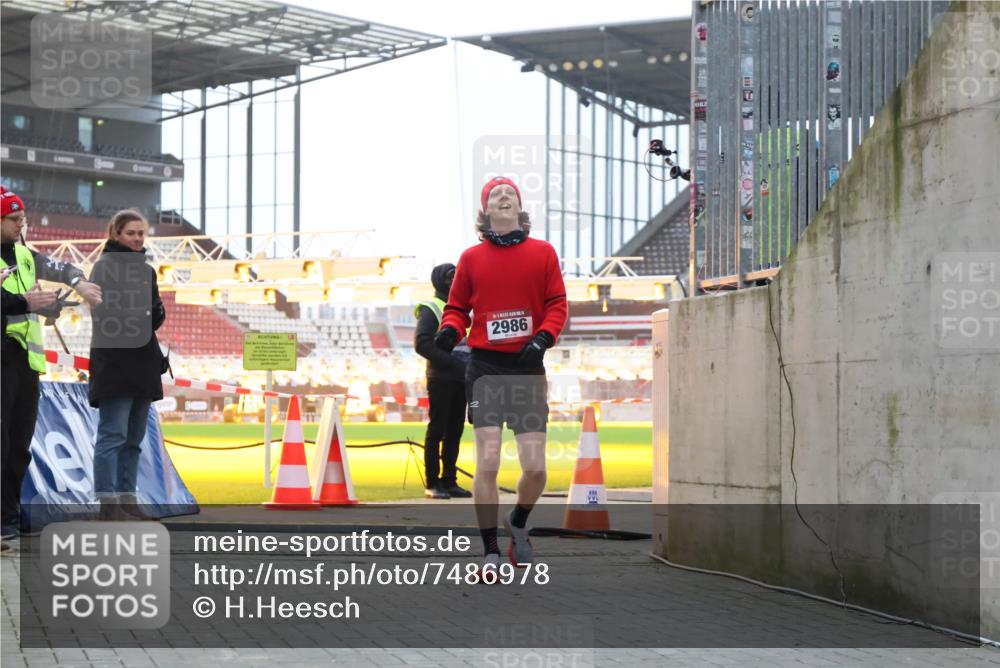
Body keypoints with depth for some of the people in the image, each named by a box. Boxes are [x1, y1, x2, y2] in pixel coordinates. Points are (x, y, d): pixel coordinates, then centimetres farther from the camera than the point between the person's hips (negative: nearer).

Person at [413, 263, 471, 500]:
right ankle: (432, 483, -1)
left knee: (455, 431, 7)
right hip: (440, 380, -7)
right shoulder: (430, 309, -4)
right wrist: (452, 361, -19)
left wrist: (470, 362, 5)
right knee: (437, 431, -4)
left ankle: (449, 481, 12)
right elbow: (422, 344, -14)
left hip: (461, 380, 7)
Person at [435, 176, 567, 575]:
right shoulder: (471, 258, 7)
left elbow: (557, 304, 6)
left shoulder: (543, 253, 6)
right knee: (487, 463, -10)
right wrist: (450, 329, -10)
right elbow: (458, 307, 11)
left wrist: (543, 337, -11)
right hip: (486, 367, -1)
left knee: (535, 467, -4)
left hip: (528, 368, 1)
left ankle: (518, 524, 27)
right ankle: (491, 551, 1)